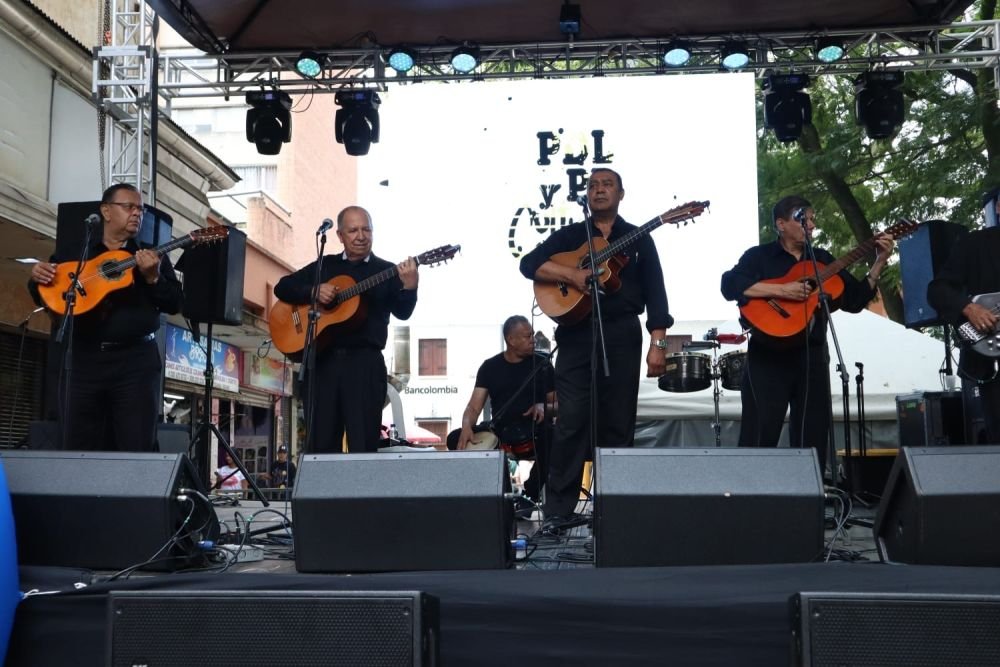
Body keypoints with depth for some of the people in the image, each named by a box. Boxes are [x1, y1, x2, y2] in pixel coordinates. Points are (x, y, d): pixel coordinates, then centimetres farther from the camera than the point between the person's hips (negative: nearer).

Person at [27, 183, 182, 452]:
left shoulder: (152, 256, 10)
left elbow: (175, 304, 2)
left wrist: (153, 277, -14)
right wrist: (38, 278, -6)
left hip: (136, 360, -2)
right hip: (87, 358, 2)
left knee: (137, 448, -5)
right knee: (78, 448, 4)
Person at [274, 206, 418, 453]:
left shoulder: (387, 271, 8)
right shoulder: (324, 266, 17)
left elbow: (402, 312, -4)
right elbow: (282, 287, 14)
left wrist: (409, 287, -26)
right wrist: (314, 292, -6)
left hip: (365, 363, -2)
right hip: (323, 360, 3)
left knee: (364, 446, -4)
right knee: (321, 445, 4)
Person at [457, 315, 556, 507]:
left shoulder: (542, 366, 7)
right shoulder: (490, 367, 7)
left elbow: (558, 405, 10)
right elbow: (474, 406, 1)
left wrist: (543, 407, -15)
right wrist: (467, 425, -22)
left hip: (535, 432, -1)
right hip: (500, 432, 1)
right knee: (457, 438, -23)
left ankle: (529, 496, -14)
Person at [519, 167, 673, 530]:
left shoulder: (638, 239, 12)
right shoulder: (568, 235, 13)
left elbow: (654, 292, 5)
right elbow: (529, 263, -1)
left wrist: (658, 343, -6)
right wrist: (572, 273, -16)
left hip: (622, 337, 1)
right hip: (576, 336, 0)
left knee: (618, 425, 3)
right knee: (571, 422, -7)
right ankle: (558, 510, -3)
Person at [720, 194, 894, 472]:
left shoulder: (822, 259, 16)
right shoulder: (759, 256, 1)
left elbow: (855, 300, 12)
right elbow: (730, 285, -17)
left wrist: (880, 262, 3)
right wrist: (781, 289, -23)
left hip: (813, 356, 5)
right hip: (768, 357, -5)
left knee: (813, 438, 9)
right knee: (759, 438, -6)